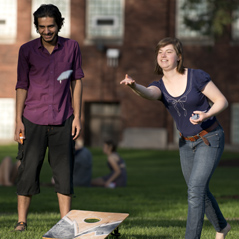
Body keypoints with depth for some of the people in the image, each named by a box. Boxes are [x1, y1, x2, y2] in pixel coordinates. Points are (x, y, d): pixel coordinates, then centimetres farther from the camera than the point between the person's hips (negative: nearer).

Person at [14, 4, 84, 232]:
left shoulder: (71, 47, 1)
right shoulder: (27, 50, -2)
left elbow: (76, 82, 7)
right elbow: (22, 86, 3)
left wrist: (77, 116, 2)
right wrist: (18, 120, -1)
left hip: (62, 120, 1)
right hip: (33, 120, -1)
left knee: (64, 170, 2)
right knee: (28, 169, -1)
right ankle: (21, 220, 6)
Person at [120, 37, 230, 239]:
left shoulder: (197, 76, -16)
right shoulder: (160, 86, -5)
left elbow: (222, 101, -10)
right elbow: (149, 94, -30)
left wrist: (207, 115, -31)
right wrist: (134, 86, -54)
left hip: (210, 139, -6)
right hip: (187, 143, 6)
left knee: (195, 189, -19)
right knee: (199, 192, 18)